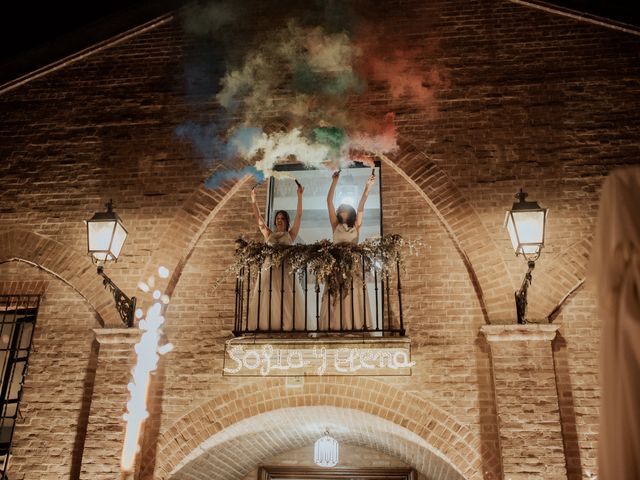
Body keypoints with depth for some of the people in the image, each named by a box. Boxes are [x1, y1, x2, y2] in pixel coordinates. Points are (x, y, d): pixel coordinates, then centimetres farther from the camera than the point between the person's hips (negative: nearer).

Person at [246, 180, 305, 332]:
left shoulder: (290, 235, 12)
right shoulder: (269, 234, 18)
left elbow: (299, 215, 6)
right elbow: (258, 218, 17)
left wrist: (299, 196, 2)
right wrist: (253, 199, 13)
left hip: (285, 271, -2)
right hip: (268, 270, 2)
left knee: (286, 301, -7)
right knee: (266, 301, -5)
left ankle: (288, 327, -12)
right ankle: (266, 328, -7)